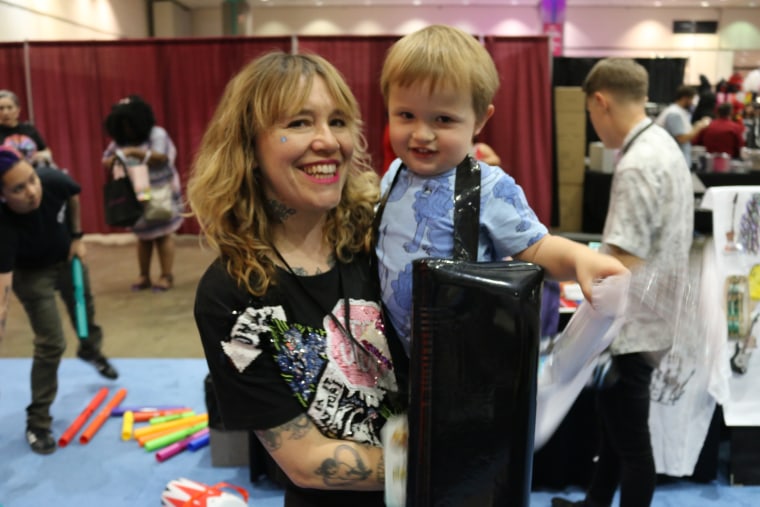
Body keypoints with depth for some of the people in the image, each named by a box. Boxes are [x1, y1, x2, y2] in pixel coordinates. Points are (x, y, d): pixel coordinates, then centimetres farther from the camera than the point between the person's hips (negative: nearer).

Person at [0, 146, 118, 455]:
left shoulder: (53, 181, -33)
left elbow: (73, 197, -7)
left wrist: (77, 237, -6)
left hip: (68, 258, 5)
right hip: (32, 274, -4)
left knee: (84, 311, 26)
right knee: (51, 345, -8)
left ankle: (90, 351, 61)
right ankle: (37, 422, 10)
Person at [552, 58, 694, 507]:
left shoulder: (636, 165, -23)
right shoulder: (666, 147, 8)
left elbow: (625, 267, -25)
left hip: (632, 330, -10)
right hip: (652, 320, 10)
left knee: (632, 441, 6)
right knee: (617, 424, 25)